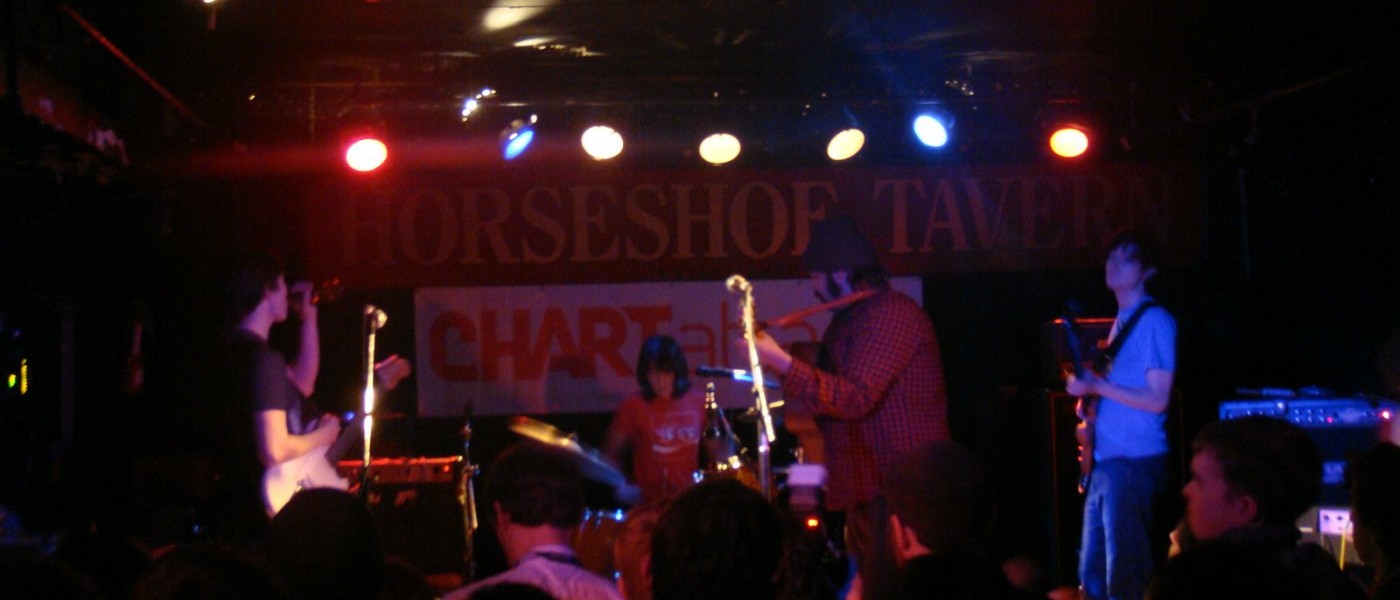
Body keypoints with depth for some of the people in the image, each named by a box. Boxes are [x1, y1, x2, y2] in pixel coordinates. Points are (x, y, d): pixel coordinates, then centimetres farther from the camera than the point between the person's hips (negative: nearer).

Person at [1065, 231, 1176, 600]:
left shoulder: (1154, 321, -10)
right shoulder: (1121, 321, 18)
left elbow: (1157, 399, -15)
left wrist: (1097, 386, -19)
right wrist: (1091, 409, 10)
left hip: (1135, 463, -9)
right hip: (1105, 461, 9)